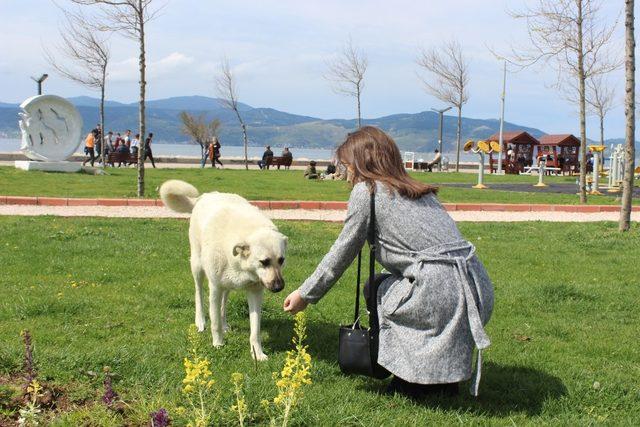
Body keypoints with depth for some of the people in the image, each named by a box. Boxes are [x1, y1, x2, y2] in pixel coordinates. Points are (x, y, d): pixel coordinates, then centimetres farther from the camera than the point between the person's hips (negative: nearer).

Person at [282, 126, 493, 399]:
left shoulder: (366, 190, 2)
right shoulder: (416, 189, 24)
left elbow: (342, 252, 7)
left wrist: (306, 295, 20)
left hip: (443, 292, -7)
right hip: (479, 288, 7)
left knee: (376, 289, 16)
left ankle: (411, 382, 13)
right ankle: (442, 378, 25)